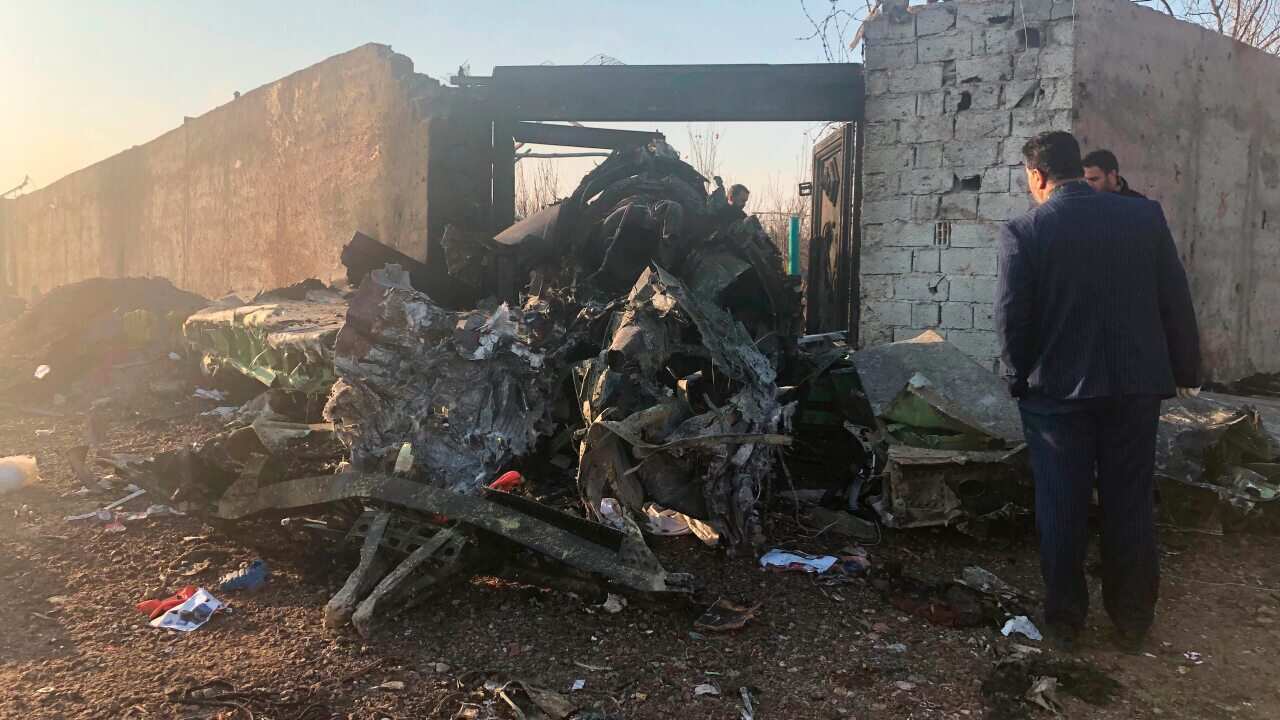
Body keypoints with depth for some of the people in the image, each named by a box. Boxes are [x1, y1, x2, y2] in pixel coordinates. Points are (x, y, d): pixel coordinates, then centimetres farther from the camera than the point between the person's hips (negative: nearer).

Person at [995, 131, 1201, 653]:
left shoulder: (1023, 231, -10)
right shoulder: (1145, 215, -2)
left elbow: (1012, 316, -9)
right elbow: (1177, 299, 1)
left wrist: (1019, 378, 5)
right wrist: (1186, 370, 12)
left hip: (1057, 389, -2)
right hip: (1136, 385, 3)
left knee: (1062, 509, 9)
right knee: (1131, 506, 13)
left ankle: (1065, 620, 19)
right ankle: (1132, 623, 23)